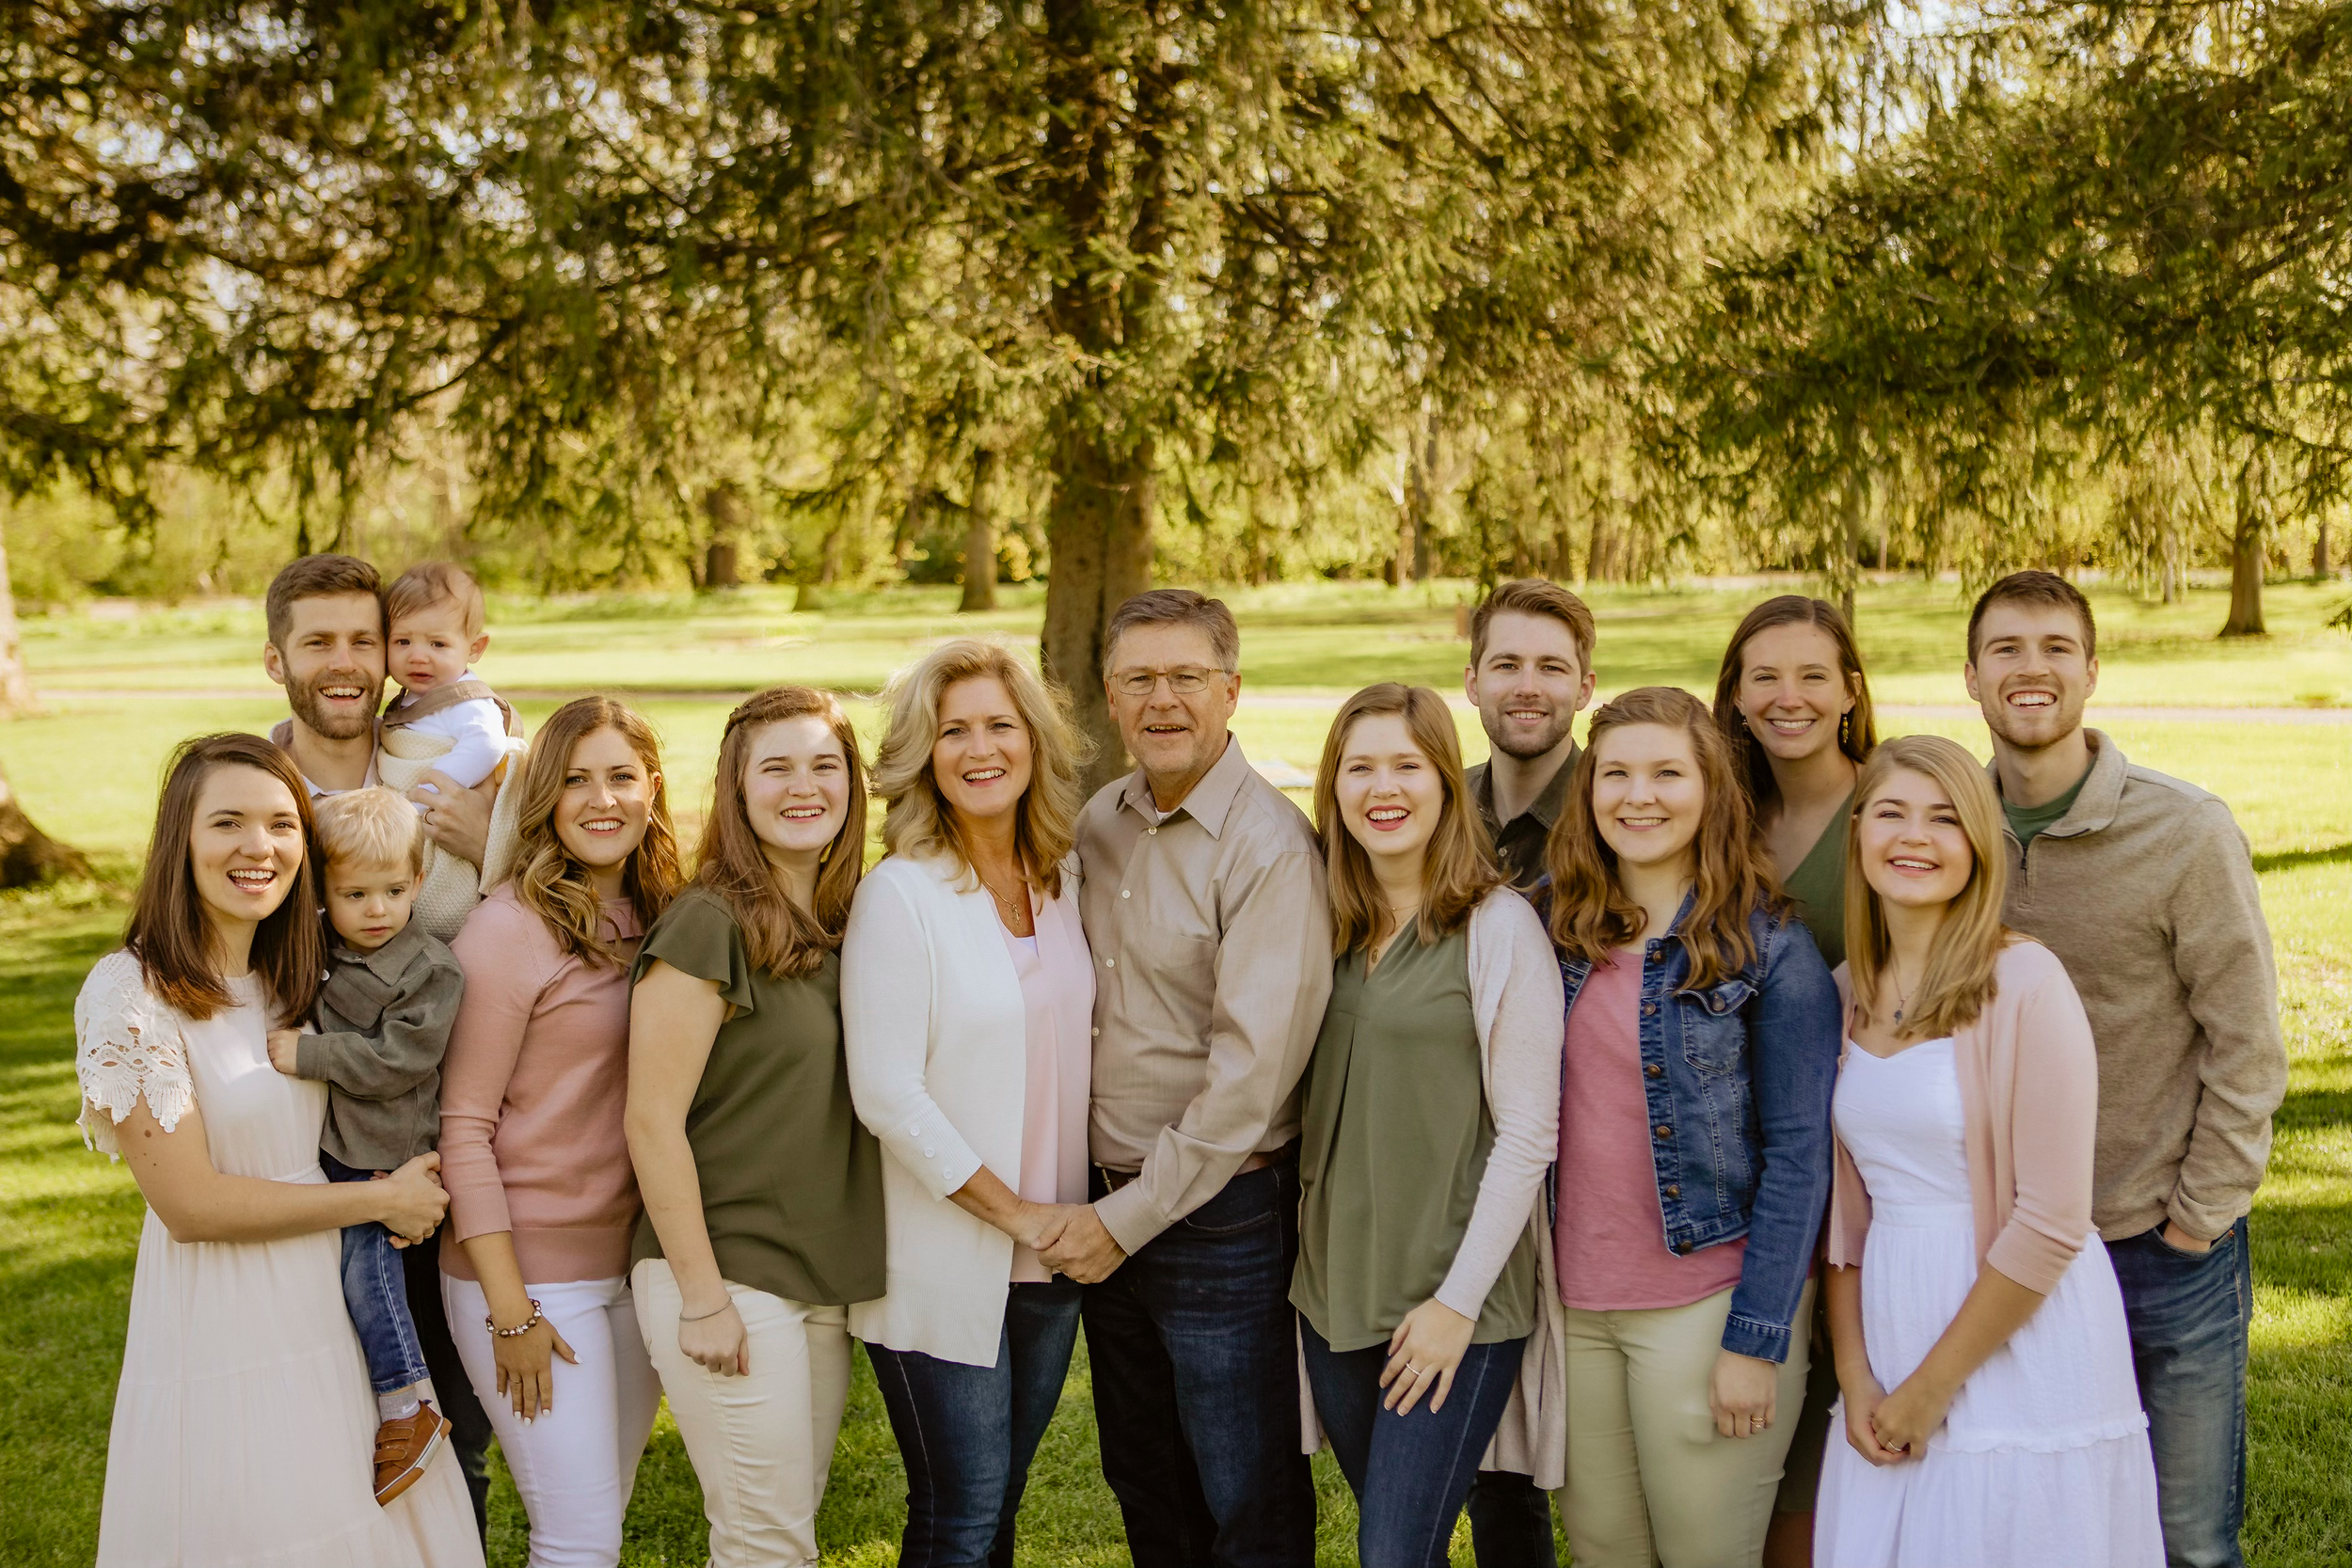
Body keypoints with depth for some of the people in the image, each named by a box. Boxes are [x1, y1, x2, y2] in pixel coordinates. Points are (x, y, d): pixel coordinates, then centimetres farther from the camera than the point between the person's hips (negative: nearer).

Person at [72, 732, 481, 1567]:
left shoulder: (300, 974, 6)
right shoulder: (129, 992, -14)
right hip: (222, 1334, -6)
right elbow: (191, 1204, -16)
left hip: (337, 1307, 6)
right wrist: (381, 1200, -11)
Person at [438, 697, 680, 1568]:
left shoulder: (659, 922, 7)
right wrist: (509, 1312, -14)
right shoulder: (510, 928, -13)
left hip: (636, 1262, 6)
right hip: (533, 1268, -6)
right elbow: (464, 1127, -12)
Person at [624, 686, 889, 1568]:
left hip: (827, 1284, 7)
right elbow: (653, 1121, -14)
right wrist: (702, 1297, -14)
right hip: (727, 1278, -7)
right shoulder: (710, 925, -12)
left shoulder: (846, 924, 9)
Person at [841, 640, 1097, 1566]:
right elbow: (886, 1095, -16)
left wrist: (1078, 1219, 4)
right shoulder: (900, 893, -12)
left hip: (1048, 1260, 5)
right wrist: (1016, 1212, -13)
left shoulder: (1066, 880, 6)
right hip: (945, 1270, -5)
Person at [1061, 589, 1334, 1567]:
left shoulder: (1272, 846, -16)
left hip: (1220, 1217, -7)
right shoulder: (1100, 824, 6)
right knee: (1145, 1486, 19)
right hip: (1108, 1207, 7)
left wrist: (1131, 1219, -16)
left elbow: (1251, 1071, -20)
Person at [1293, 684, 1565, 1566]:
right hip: (1334, 1289, 6)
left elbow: (1527, 1133, -11)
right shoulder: (1327, 923, 6)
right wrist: (1297, 1250, 6)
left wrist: (1458, 1301, -13)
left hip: (1455, 1302, -5)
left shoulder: (1498, 928, -10)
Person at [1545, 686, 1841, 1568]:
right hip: (1573, 1302, 4)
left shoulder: (1770, 950, -9)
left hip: (1707, 1303, -4)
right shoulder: (1557, 925, 4)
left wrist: (1755, 1340, -13)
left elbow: (1798, 1156, -10)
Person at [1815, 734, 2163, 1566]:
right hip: (1890, 1329, 5)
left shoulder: (2025, 983, -13)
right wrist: (1856, 1374, -1)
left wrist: (1932, 1387, -10)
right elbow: (1844, 1204, 9)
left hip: (2018, 1343, -5)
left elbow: (2050, 1223, -14)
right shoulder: (1847, 992, 6)